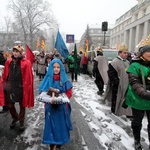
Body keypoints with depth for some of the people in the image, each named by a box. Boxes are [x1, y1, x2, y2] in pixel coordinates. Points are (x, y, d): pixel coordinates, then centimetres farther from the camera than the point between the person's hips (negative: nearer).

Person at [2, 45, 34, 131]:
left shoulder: (26, 63, -11)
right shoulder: (9, 62, 2)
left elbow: (28, 78, -12)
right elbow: (5, 75, 8)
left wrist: (26, 87, -14)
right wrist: (5, 84, 6)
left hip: (21, 88, -4)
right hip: (10, 87, 4)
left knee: (22, 105, 13)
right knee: (9, 104, 13)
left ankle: (21, 120, 36)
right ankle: (15, 117, 41)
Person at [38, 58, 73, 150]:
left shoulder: (64, 79, -5)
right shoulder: (48, 79, -4)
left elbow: (69, 93, -3)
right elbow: (42, 92, -1)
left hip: (62, 106, 0)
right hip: (51, 106, 0)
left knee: (61, 124, 12)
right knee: (51, 124, 6)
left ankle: (60, 141, 34)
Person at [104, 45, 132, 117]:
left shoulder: (127, 62, 11)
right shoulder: (114, 62, -15)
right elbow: (111, 74, -18)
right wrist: (117, 82, -19)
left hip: (126, 85, 8)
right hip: (117, 85, -8)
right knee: (115, 98, 7)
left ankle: (127, 112, 25)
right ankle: (114, 110, 26)